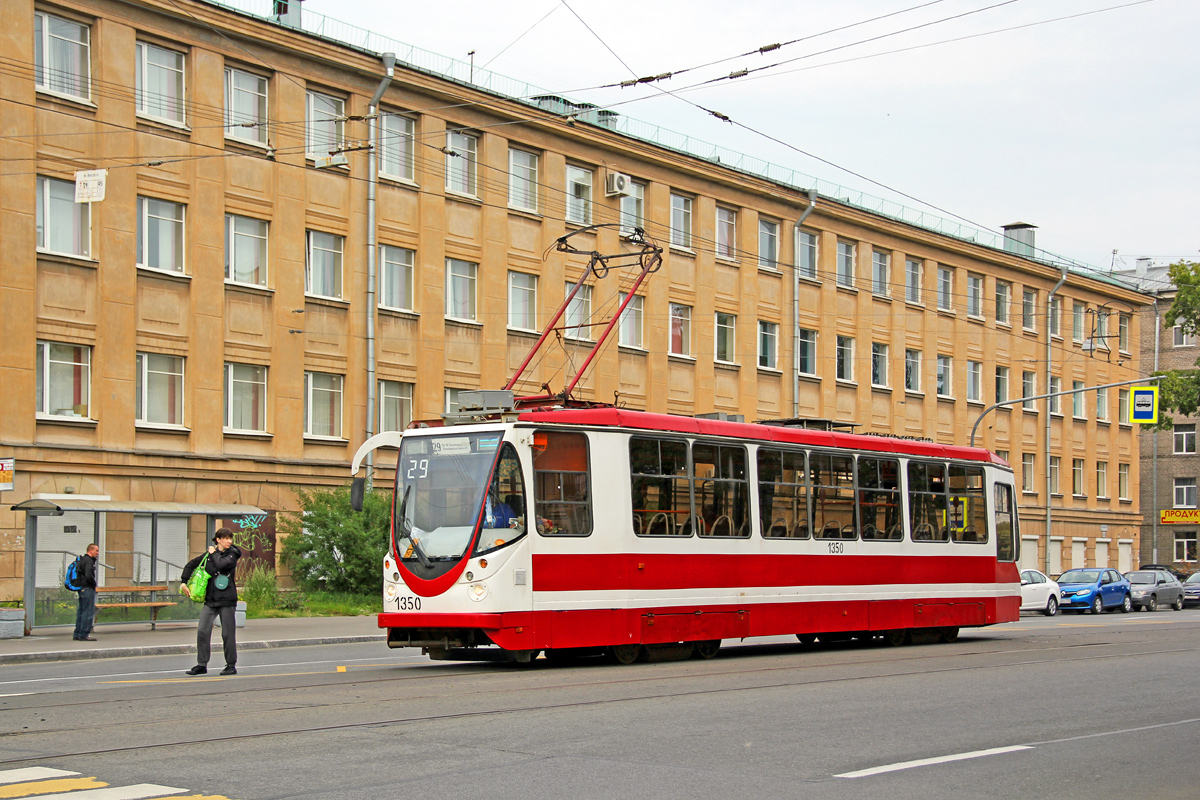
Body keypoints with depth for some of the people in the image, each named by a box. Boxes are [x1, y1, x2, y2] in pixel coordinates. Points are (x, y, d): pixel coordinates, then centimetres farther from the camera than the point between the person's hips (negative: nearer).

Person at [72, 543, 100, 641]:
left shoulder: (82, 559, 17)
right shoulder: (89, 561, -15)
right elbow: (88, 576, -24)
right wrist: (94, 583, -8)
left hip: (82, 588, 10)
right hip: (88, 589, -10)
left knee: (81, 611, 14)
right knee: (88, 612, -8)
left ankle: (77, 634, 17)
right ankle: (84, 634, -8)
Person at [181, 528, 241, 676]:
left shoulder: (232, 554, -1)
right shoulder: (208, 555, 9)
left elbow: (221, 565, -21)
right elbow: (190, 565, 22)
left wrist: (214, 553, -4)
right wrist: (184, 582, 14)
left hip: (226, 599, -3)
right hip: (210, 599, 4)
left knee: (228, 633, 0)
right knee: (202, 631, -3)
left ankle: (231, 665, 10)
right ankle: (202, 664, 5)